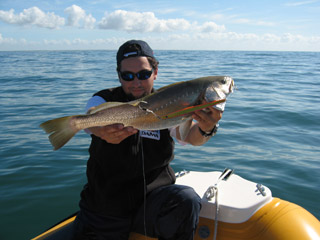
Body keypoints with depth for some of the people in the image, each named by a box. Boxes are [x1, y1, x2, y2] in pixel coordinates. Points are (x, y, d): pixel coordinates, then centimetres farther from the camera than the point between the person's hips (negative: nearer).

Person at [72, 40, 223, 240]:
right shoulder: (103, 101, -5)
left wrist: (205, 130, -45)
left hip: (153, 203, 0)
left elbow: (190, 135, -20)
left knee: (187, 201, -27)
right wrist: (102, 130, -53)